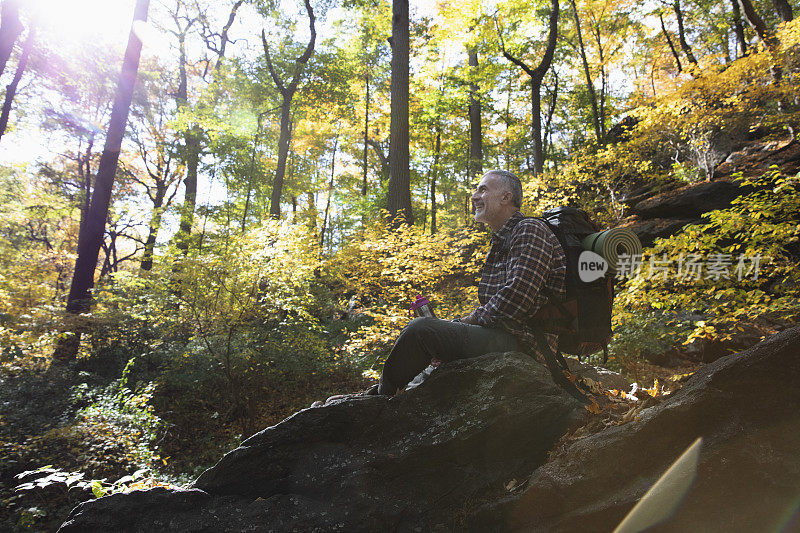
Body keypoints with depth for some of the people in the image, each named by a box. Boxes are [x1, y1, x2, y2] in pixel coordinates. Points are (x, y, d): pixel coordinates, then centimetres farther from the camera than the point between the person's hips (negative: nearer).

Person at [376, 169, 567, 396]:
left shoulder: (529, 229, -9)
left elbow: (516, 299, -21)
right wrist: (463, 322, 5)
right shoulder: (500, 242, 22)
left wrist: (473, 318, -9)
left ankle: (383, 394, -3)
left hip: (523, 340, -10)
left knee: (421, 328, -21)